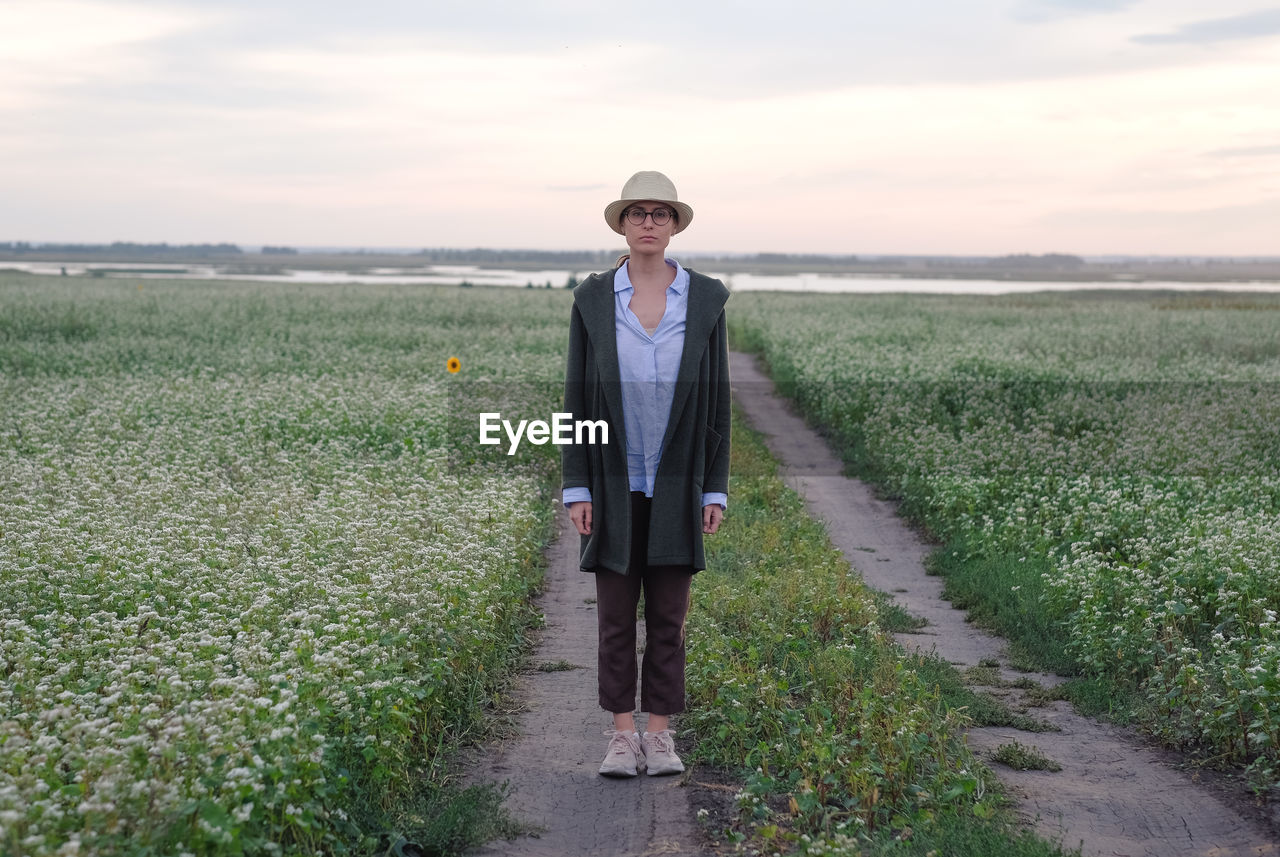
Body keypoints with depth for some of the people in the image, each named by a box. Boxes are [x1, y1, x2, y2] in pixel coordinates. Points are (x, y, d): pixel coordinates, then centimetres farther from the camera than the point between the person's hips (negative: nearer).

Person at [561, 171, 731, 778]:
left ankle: (660, 738, 16)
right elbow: (576, 394, -1)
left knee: (669, 614, 5)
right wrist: (577, 488, -7)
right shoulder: (592, 299, -3)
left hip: (676, 483, 0)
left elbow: (717, 397, 0)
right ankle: (622, 737, 13)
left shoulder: (706, 299, -2)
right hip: (615, 483, 0)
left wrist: (715, 489, -3)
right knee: (615, 613, 4)